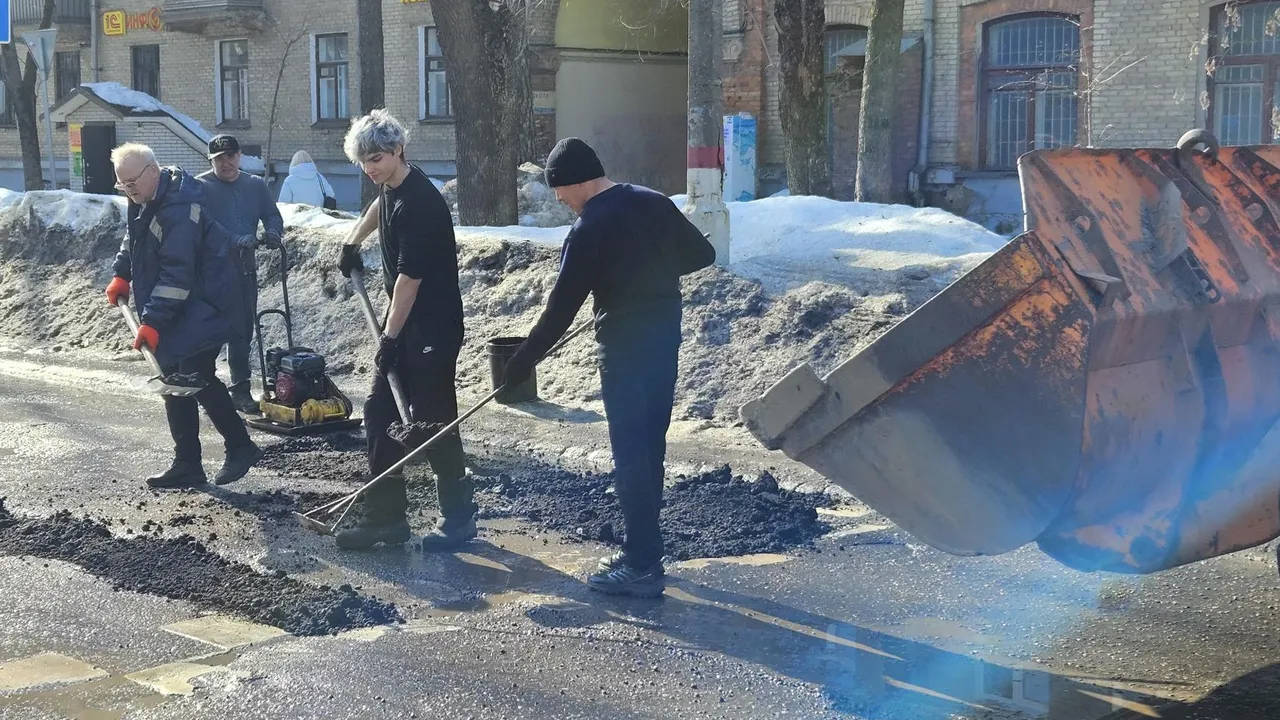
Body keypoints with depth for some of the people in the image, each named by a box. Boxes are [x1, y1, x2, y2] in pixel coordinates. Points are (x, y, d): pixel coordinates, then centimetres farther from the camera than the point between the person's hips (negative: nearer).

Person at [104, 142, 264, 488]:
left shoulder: (179, 211, -26)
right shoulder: (146, 200, 7)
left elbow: (177, 272, -29)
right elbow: (133, 238, 27)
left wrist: (152, 321, -29)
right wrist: (121, 275, 17)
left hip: (202, 307, -10)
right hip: (175, 309, 10)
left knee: (196, 378, -13)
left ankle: (240, 447, 3)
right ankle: (187, 466, 13)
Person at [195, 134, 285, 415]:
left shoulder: (256, 185, 12)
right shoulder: (200, 187, -5)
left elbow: (272, 215, 11)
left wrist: (272, 232, -13)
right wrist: (236, 240, -30)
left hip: (245, 268, 5)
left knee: (243, 330, 8)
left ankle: (241, 391, 15)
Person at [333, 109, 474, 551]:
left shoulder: (418, 204, -23)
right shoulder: (391, 187, 6)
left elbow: (410, 278, -22)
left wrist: (390, 337, -19)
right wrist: (353, 240, 29)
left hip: (433, 325, -10)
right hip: (404, 320, 10)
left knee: (433, 421, -5)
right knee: (380, 412, 8)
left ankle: (459, 518, 8)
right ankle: (386, 516, 14)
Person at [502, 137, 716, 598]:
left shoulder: (589, 228, -14)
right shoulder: (655, 203, 6)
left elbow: (561, 307, -14)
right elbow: (702, 254, 14)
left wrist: (522, 362, -7)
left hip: (625, 344, -7)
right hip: (666, 334, 8)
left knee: (629, 452, -2)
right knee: (651, 444, 15)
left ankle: (643, 567, -1)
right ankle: (643, 550, 25)